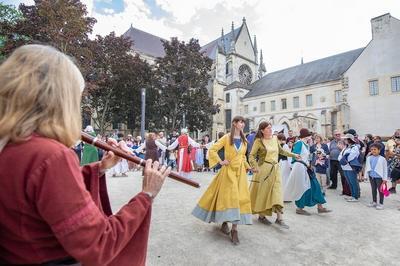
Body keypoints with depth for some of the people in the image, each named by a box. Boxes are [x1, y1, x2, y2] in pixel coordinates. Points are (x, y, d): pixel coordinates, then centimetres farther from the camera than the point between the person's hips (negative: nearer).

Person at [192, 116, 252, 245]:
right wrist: (220, 162, -10)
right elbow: (212, 150, -8)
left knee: (239, 197, 1)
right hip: (228, 170, -5)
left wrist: (248, 167, 12)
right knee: (229, 196, -5)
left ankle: (234, 228, 9)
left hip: (240, 171, 5)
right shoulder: (226, 138, -6)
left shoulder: (244, 140, 10)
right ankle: (225, 223, 16)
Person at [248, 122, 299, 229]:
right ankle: (261, 216, 21)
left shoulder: (275, 138, 8)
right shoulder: (258, 141, -7)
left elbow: (281, 151, 24)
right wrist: (255, 167, -25)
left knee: (277, 193, 0)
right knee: (262, 192, 5)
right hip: (263, 169, -4)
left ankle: (279, 218, 4)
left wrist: (293, 155, 23)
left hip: (275, 168, 5)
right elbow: (251, 156, -11)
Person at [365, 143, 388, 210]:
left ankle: (381, 204, 16)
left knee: (380, 190, 5)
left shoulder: (382, 159, -9)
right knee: (373, 189, 16)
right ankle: (374, 202, 29)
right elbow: (367, 167, 12)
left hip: (379, 177, -5)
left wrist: (385, 179, -8)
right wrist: (365, 175, 10)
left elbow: (385, 169, -7)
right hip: (372, 176, 5)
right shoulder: (369, 158, 4)